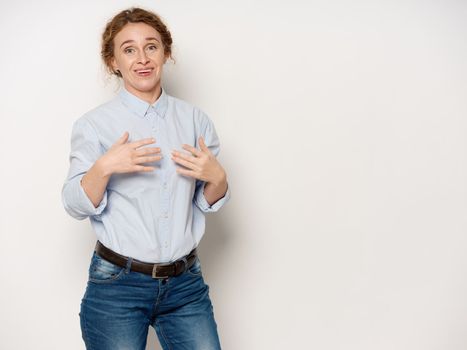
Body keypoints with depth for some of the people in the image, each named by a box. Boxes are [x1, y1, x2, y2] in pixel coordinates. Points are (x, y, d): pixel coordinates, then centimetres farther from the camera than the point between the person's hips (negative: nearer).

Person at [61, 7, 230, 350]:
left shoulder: (195, 119, 4)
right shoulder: (93, 124, -4)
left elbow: (208, 203, 10)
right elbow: (76, 205, -6)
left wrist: (217, 177, -11)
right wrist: (104, 168, -23)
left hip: (186, 283, 3)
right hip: (117, 284, -2)